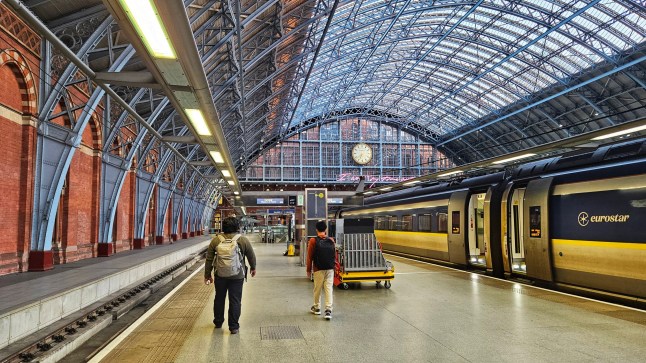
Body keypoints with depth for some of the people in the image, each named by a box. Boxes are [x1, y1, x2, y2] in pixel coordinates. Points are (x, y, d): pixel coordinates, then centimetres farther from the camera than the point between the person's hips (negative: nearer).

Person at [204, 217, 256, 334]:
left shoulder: (215, 240, -2)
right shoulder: (243, 240, -6)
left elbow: (209, 260, 3)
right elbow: (251, 256, 4)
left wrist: (207, 275, 12)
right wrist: (253, 268, 22)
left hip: (220, 275, 2)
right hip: (237, 276, -2)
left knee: (219, 298, 19)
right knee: (235, 301, 6)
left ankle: (218, 322, 33)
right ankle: (234, 327, 9)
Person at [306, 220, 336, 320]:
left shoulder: (313, 241, -6)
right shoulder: (331, 241, 3)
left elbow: (309, 257, -4)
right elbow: (335, 256, 9)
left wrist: (309, 270, 4)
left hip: (319, 269, -2)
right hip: (330, 269, 2)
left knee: (317, 289, 11)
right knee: (329, 288, 2)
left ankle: (317, 308, 26)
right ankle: (328, 310, -6)